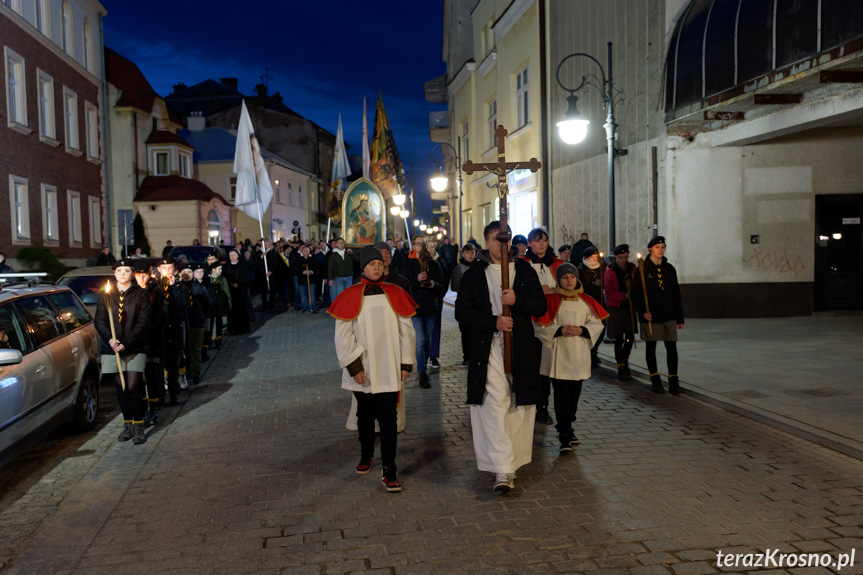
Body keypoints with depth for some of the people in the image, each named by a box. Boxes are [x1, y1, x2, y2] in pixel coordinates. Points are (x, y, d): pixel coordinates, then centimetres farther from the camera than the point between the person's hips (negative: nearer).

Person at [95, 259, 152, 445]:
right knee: (121, 388, 6)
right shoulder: (106, 295, 10)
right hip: (112, 348, 3)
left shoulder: (141, 294, 2)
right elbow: (100, 320, 6)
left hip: (135, 348, -3)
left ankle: (138, 427, 0)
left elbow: (143, 321, -5)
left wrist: (126, 343, -14)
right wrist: (110, 339, -12)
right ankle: (128, 425, 17)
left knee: (133, 387, -8)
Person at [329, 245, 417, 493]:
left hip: (388, 370, 0)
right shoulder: (350, 296, -2)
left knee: (387, 418, -4)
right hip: (362, 370, 0)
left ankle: (388, 471, 3)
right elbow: (343, 336, -3)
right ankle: (366, 455, 38)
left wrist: (406, 363, 1)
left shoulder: (395, 294, 2)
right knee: (365, 415, 16)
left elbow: (405, 331, 5)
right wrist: (353, 366, -9)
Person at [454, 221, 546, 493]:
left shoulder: (525, 271, 10)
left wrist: (517, 301, -14)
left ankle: (511, 463, 19)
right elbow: (462, 312, -1)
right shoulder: (473, 275, 5)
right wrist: (493, 322, -15)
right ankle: (503, 470, -11)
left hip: (521, 349, 2)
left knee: (518, 407, 5)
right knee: (494, 407, -11)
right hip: (487, 350, -2)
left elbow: (541, 307, 6)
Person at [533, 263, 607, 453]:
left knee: (574, 395, 11)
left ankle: (567, 428, 29)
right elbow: (539, 326, -5)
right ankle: (565, 437, -4)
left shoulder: (585, 301, 8)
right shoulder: (551, 300, -3)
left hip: (579, 355, 4)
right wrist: (559, 330, -17)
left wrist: (583, 330, -8)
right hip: (558, 355, -4)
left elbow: (597, 323, 10)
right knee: (562, 396, -7)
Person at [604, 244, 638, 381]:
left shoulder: (632, 269, 7)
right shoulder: (610, 272, -5)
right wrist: (624, 295, -23)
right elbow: (609, 293, -10)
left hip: (630, 307, 4)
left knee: (630, 337, 8)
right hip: (616, 308, -4)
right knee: (619, 339, -4)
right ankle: (621, 367, 4)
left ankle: (624, 362, 30)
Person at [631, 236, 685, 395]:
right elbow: (636, 293, -4)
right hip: (650, 316, -3)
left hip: (668, 315, 3)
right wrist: (643, 311, -16)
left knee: (672, 348, -2)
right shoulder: (642, 269, -2)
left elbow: (676, 294, 12)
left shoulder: (669, 269, 9)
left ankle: (673, 382, 3)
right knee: (651, 348, 7)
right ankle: (655, 380, 18)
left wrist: (680, 318, 10)